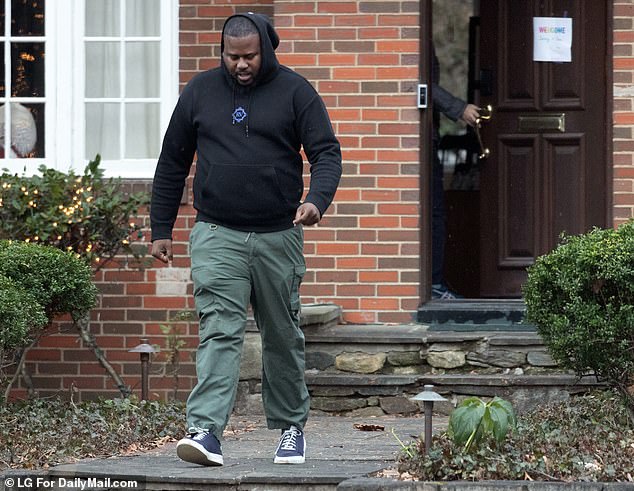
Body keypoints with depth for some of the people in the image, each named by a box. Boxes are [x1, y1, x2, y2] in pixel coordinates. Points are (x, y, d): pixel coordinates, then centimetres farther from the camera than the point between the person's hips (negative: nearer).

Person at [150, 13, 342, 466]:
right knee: (219, 331, -13)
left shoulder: (294, 91, 1)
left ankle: (291, 427, 24)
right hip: (217, 237, 0)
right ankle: (205, 431, -22)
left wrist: (317, 200, -23)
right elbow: (172, 163, 14)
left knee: (283, 336, 10)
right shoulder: (200, 92, 7)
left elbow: (327, 153, -3)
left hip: (278, 237, 0)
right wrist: (161, 228, 12)